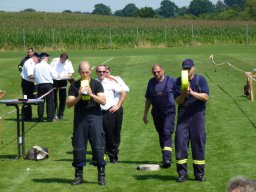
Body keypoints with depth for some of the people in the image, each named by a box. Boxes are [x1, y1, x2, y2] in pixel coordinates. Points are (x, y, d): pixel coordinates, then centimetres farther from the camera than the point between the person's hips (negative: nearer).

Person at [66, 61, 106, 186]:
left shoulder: (96, 84, 5)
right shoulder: (74, 86, 7)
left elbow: (103, 101, -3)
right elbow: (68, 104, 1)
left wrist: (91, 94, -16)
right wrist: (78, 97, -14)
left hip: (94, 116, -1)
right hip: (80, 118, 1)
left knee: (98, 146, -5)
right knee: (78, 147, 3)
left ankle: (101, 175, 3)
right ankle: (78, 175, 13)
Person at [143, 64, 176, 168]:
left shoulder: (171, 80, 0)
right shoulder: (151, 82, 11)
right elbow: (148, 99, 17)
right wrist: (145, 114, 16)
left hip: (169, 111, -4)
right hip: (156, 112, 4)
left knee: (167, 133, -17)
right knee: (161, 134, 9)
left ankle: (167, 157, -23)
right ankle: (166, 157, 19)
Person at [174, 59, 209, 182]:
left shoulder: (200, 79, 3)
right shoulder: (179, 81, 8)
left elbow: (206, 97, -9)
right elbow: (177, 101, 3)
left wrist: (192, 93, -20)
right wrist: (183, 95, -16)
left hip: (197, 115, -1)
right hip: (183, 116, 1)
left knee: (198, 143, 1)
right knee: (180, 143, -4)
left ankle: (199, 173, 8)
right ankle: (182, 173, 2)